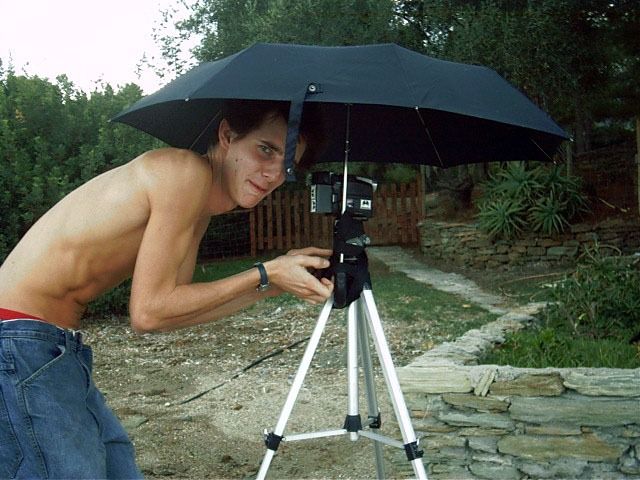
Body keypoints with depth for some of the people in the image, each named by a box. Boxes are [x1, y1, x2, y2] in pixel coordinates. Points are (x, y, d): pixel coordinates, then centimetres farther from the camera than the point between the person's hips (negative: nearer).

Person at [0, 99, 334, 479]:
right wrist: (266, 274, -12)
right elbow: (148, 312, -18)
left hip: (57, 341, 10)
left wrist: (275, 283, 6)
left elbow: (171, 308, 10)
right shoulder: (187, 172, -18)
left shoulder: (199, 206, 10)